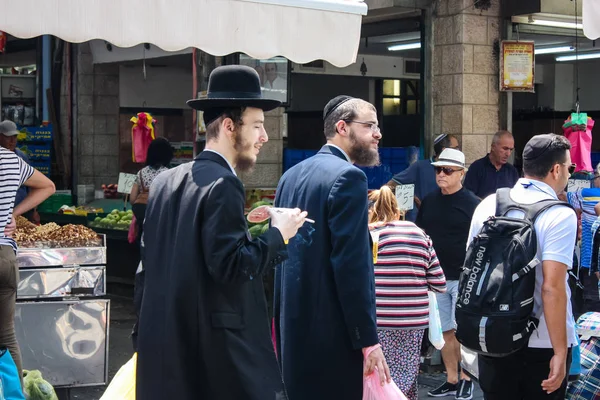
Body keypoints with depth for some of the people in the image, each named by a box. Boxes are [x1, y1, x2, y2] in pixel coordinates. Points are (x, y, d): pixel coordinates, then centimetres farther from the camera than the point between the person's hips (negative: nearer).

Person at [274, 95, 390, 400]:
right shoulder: (348, 176, -13)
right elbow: (351, 263, -19)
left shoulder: (291, 175, 13)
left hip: (293, 324, 9)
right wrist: (368, 339, -17)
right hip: (332, 329, -9)